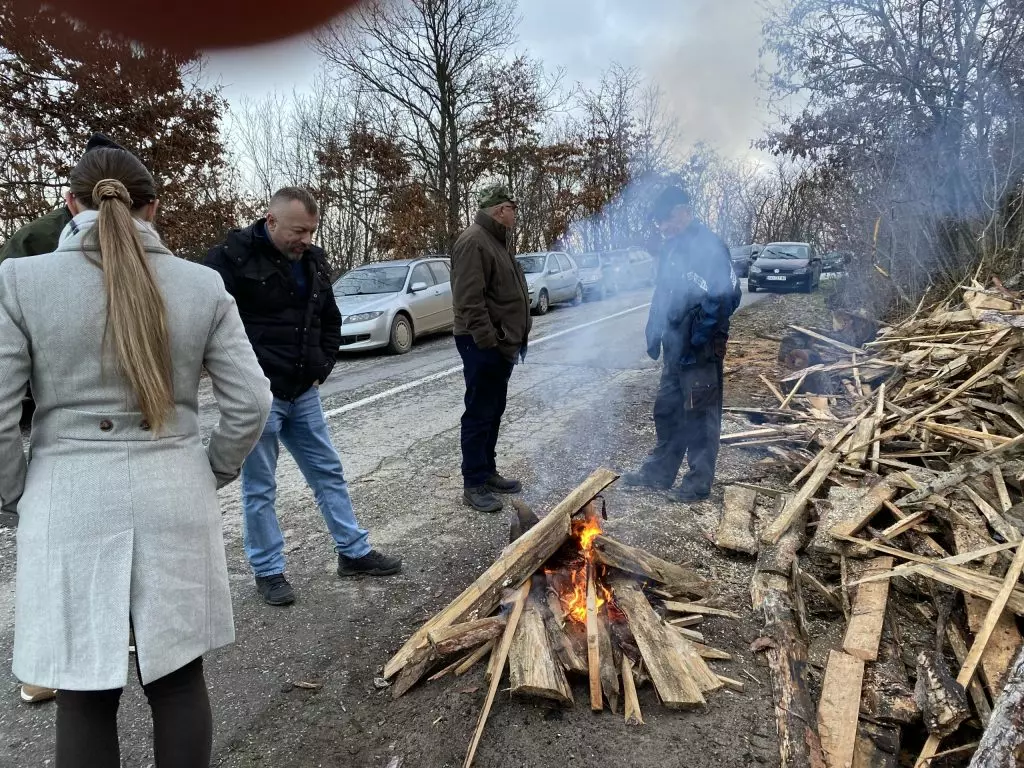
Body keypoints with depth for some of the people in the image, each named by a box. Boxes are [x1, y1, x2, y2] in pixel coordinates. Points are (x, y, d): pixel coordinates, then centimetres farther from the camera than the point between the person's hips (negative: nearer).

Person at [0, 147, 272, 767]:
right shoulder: (203, 285, -2)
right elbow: (252, 403, -3)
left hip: (68, 502, -1)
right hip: (174, 498, 1)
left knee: (85, 696, 14)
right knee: (179, 679, 16)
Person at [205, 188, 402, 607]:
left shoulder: (313, 261, 9)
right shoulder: (233, 257, -12)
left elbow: (330, 321, 21)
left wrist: (322, 366, 10)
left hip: (304, 392, 7)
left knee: (329, 473, 14)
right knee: (259, 488, 6)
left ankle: (354, 552, 27)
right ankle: (268, 571, 23)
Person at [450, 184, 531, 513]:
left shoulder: (496, 240, 18)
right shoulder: (473, 241, -15)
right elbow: (469, 300, -23)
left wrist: (516, 338, 19)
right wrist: (487, 341, -24)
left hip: (501, 343, 10)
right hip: (483, 345, -10)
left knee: (493, 413, 16)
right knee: (479, 414, -4)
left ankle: (488, 472, 27)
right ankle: (474, 485, 5)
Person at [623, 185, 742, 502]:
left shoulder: (709, 245, -15)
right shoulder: (672, 247, 12)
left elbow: (728, 295, -21)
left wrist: (699, 336, -20)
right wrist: (654, 332, 15)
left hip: (701, 349, -9)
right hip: (675, 345, 9)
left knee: (700, 415, 2)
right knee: (666, 410, 17)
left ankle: (699, 482, 16)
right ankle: (660, 471, 31)